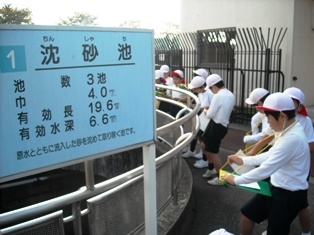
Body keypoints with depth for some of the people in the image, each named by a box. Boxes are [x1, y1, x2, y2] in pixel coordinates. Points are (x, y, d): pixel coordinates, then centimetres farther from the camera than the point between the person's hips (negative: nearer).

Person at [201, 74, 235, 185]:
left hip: (216, 126, -10)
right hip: (222, 125, 10)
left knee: (212, 152, 3)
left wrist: (205, 110, 3)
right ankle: (212, 169, 36)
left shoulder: (218, 96, -21)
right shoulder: (230, 95, 7)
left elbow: (210, 115, -18)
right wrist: (211, 108, 10)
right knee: (204, 146, 23)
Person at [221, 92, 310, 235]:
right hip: (276, 186, 9)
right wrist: (243, 160, 8)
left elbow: (265, 170, -29)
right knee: (247, 214, 17)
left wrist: (236, 180, -18)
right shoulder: (287, 131, 0)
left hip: (289, 194, -9)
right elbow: (270, 155, 12)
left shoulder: (292, 138, -32)